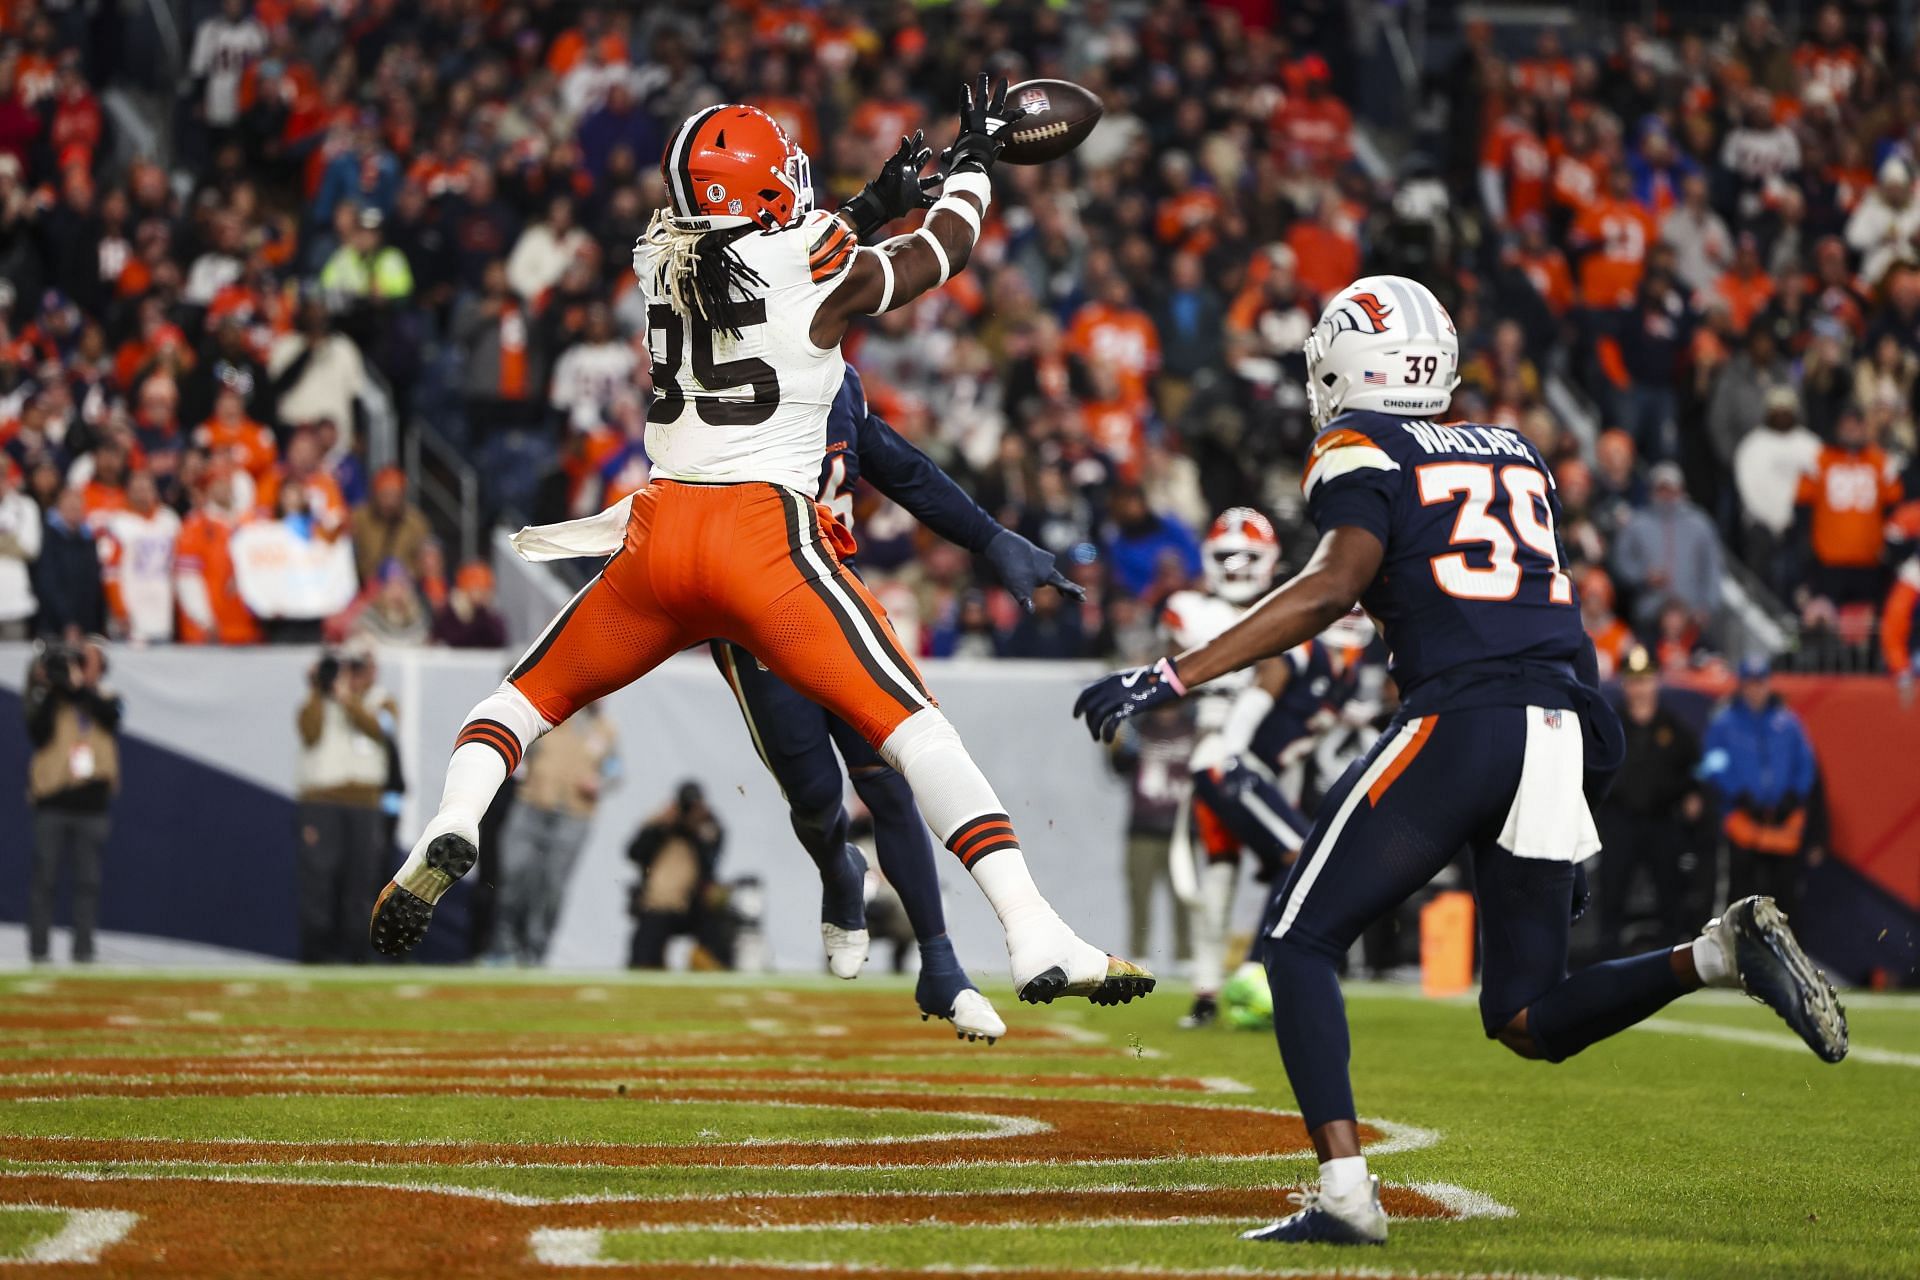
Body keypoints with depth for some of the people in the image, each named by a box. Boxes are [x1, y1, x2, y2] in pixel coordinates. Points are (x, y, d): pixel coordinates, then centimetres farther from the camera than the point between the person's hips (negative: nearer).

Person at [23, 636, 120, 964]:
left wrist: (79, 685, -27)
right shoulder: (49, 701, 2)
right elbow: (38, 734, -14)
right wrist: (51, 691, -21)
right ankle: (38, 946, 3)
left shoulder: (105, 700, 7)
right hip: (52, 802, -2)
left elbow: (108, 714, -16)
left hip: (92, 804, 2)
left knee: (88, 881, 3)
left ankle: (83, 947, 7)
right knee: (45, 878, 0)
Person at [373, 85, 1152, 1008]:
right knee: (909, 724, -7)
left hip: (661, 530, 4)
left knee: (533, 693, 21)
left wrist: (872, 205, 38)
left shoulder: (661, 263, 12)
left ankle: (449, 831, -9)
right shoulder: (822, 274, 1)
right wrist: (974, 160, 37)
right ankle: (1035, 939, -19)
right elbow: (940, 254, 20)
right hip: (768, 533, -4)